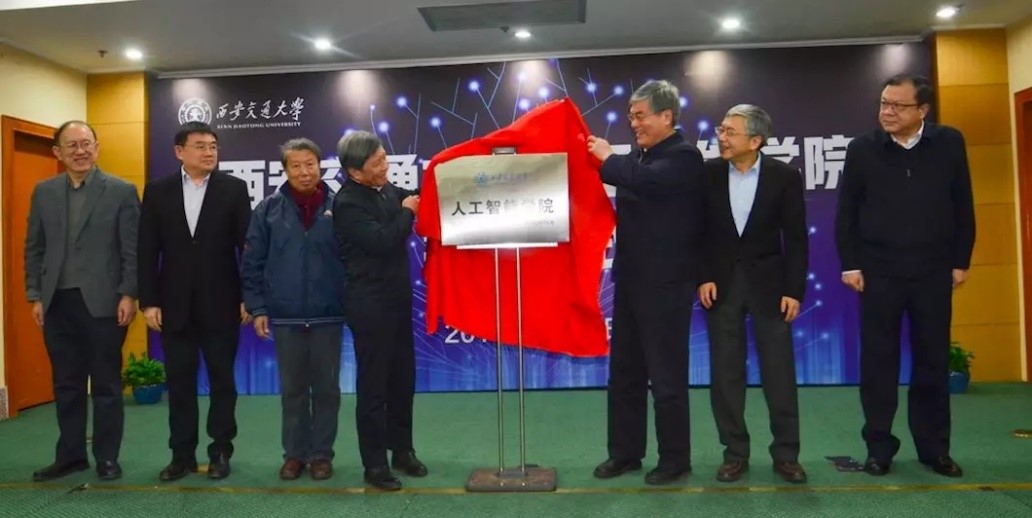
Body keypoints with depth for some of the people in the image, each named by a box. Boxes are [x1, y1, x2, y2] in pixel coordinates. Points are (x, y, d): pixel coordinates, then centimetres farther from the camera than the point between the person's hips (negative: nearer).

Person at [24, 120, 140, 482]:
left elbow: (133, 249, -5)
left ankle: (107, 457, 15)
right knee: (66, 385, 11)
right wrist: (35, 296, 5)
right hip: (57, 303, 4)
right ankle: (70, 455, 23)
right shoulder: (43, 192, 10)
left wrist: (129, 295, -11)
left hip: (103, 302, -4)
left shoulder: (121, 191, -2)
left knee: (106, 384, 5)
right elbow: (34, 248, 11)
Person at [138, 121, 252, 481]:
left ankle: (220, 451, 18)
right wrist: (148, 301, -3)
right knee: (179, 381, 9)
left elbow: (247, 246, -3)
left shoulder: (234, 188, 0)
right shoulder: (157, 191, 5)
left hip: (220, 303, -2)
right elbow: (147, 250, 3)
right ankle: (182, 454, 20)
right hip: (174, 304, 2)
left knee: (222, 379, 6)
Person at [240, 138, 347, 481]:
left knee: (326, 387, 8)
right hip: (285, 316, 1)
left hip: (328, 315, -1)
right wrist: (257, 308, -1)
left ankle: (322, 453, 22)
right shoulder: (269, 209, 2)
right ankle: (294, 452, 24)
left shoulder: (337, 207, -2)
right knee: (292, 389, 11)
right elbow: (251, 263, 4)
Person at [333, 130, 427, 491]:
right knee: (373, 385, 2)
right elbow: (382, 241, -25)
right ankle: (374, 463, 15)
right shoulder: (347, 203, -16)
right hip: (369, 305, -7)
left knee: (403, 378, 15)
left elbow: (416, 197, 23)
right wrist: (406, 213, -11)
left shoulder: (387, 189, 5)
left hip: (397, 298, 7)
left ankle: (402, 450, 30)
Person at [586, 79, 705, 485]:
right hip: (631, 279, 8)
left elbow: (647, 181, -29)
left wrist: (608, 158, -15)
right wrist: (603, 160, 4)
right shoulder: (639, 156, 14)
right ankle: (625, 451, 26)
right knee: (624, 373, 13)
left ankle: (675, 458, 17)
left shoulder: (684, 156, -11)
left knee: (666, 375, 2)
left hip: (665, 283, -8)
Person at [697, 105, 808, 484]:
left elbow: (796, 238, -3)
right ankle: (735, 452, 17)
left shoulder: (784, 177, -5)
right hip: (721, 283, 1)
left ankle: (786, 453, 17)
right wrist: (703, 278, -6)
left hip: (768, 282, -1)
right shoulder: (708, 173, -2)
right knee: (726, 372, 4)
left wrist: (794, 289, -7)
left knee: (779, 371, 3)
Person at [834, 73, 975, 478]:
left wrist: (961, 260, 3)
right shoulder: (862, 149, -2)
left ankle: (935, 448, 21)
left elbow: (963, 207, 5)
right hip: (878, 272, -1)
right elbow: (846, 212, 0)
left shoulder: (949, 144, 1)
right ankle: (879, 447, 15)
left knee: (933, 361, 8)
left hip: (933, 271, 1)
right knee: (878, 362, 4)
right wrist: (850, 264, -3)